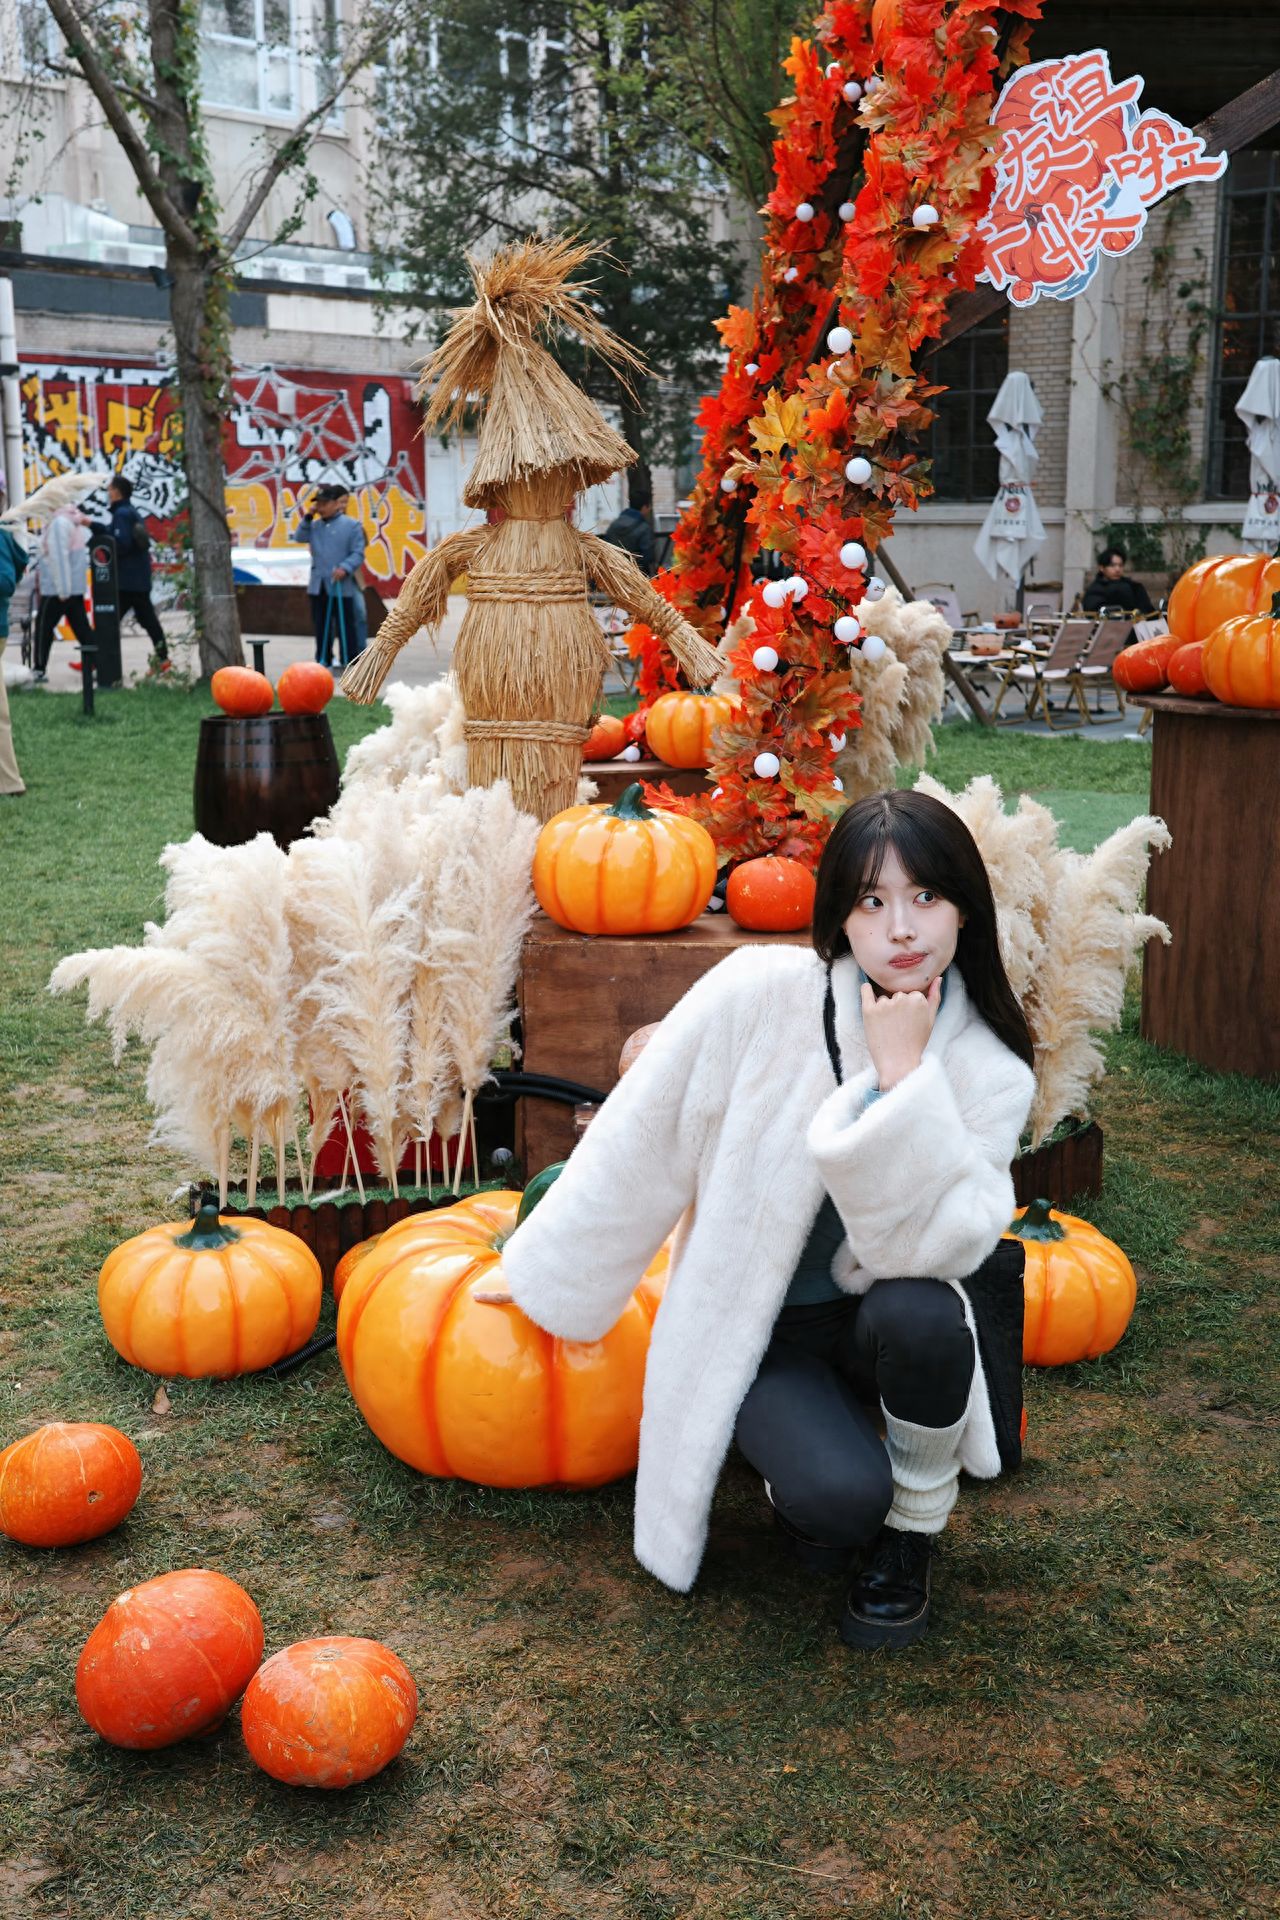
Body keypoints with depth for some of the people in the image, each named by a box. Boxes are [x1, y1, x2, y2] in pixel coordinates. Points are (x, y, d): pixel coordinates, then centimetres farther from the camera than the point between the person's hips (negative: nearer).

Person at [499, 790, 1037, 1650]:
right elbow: (639, 1145, -8)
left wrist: (903, 1075, -30)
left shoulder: (989, 1066, -13)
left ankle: (910, 1535, -5)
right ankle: (809, 1482, 10)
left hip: (888, 1317, 2)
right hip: (762, 1331, -2)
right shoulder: (762, 996, -18)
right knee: (840, 1496, -29)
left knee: (919, 1312, -34)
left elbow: (939, 1242, -25)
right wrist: (538, 1277, 0)